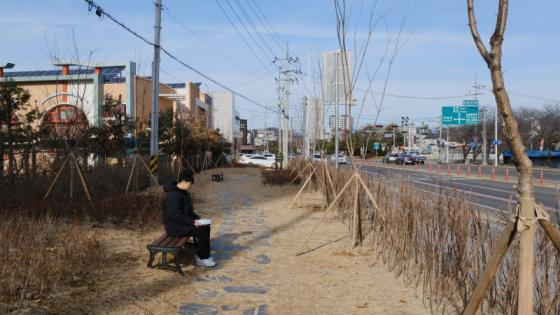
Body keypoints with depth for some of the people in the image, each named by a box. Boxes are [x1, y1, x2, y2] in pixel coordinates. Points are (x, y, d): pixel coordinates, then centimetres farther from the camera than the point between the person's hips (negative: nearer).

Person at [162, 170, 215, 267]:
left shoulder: (184, 192, 10)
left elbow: (188, 210, 20)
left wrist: (197, 218, 5)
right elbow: (175, 215, -29)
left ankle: (201, 254, 10)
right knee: (202, 230, -20)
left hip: (183, 223, 10)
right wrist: (193, 221, -25)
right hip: (175, 227, -10)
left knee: (206, 227, 1)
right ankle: (202, 259, -8)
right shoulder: (173, 195, -23)